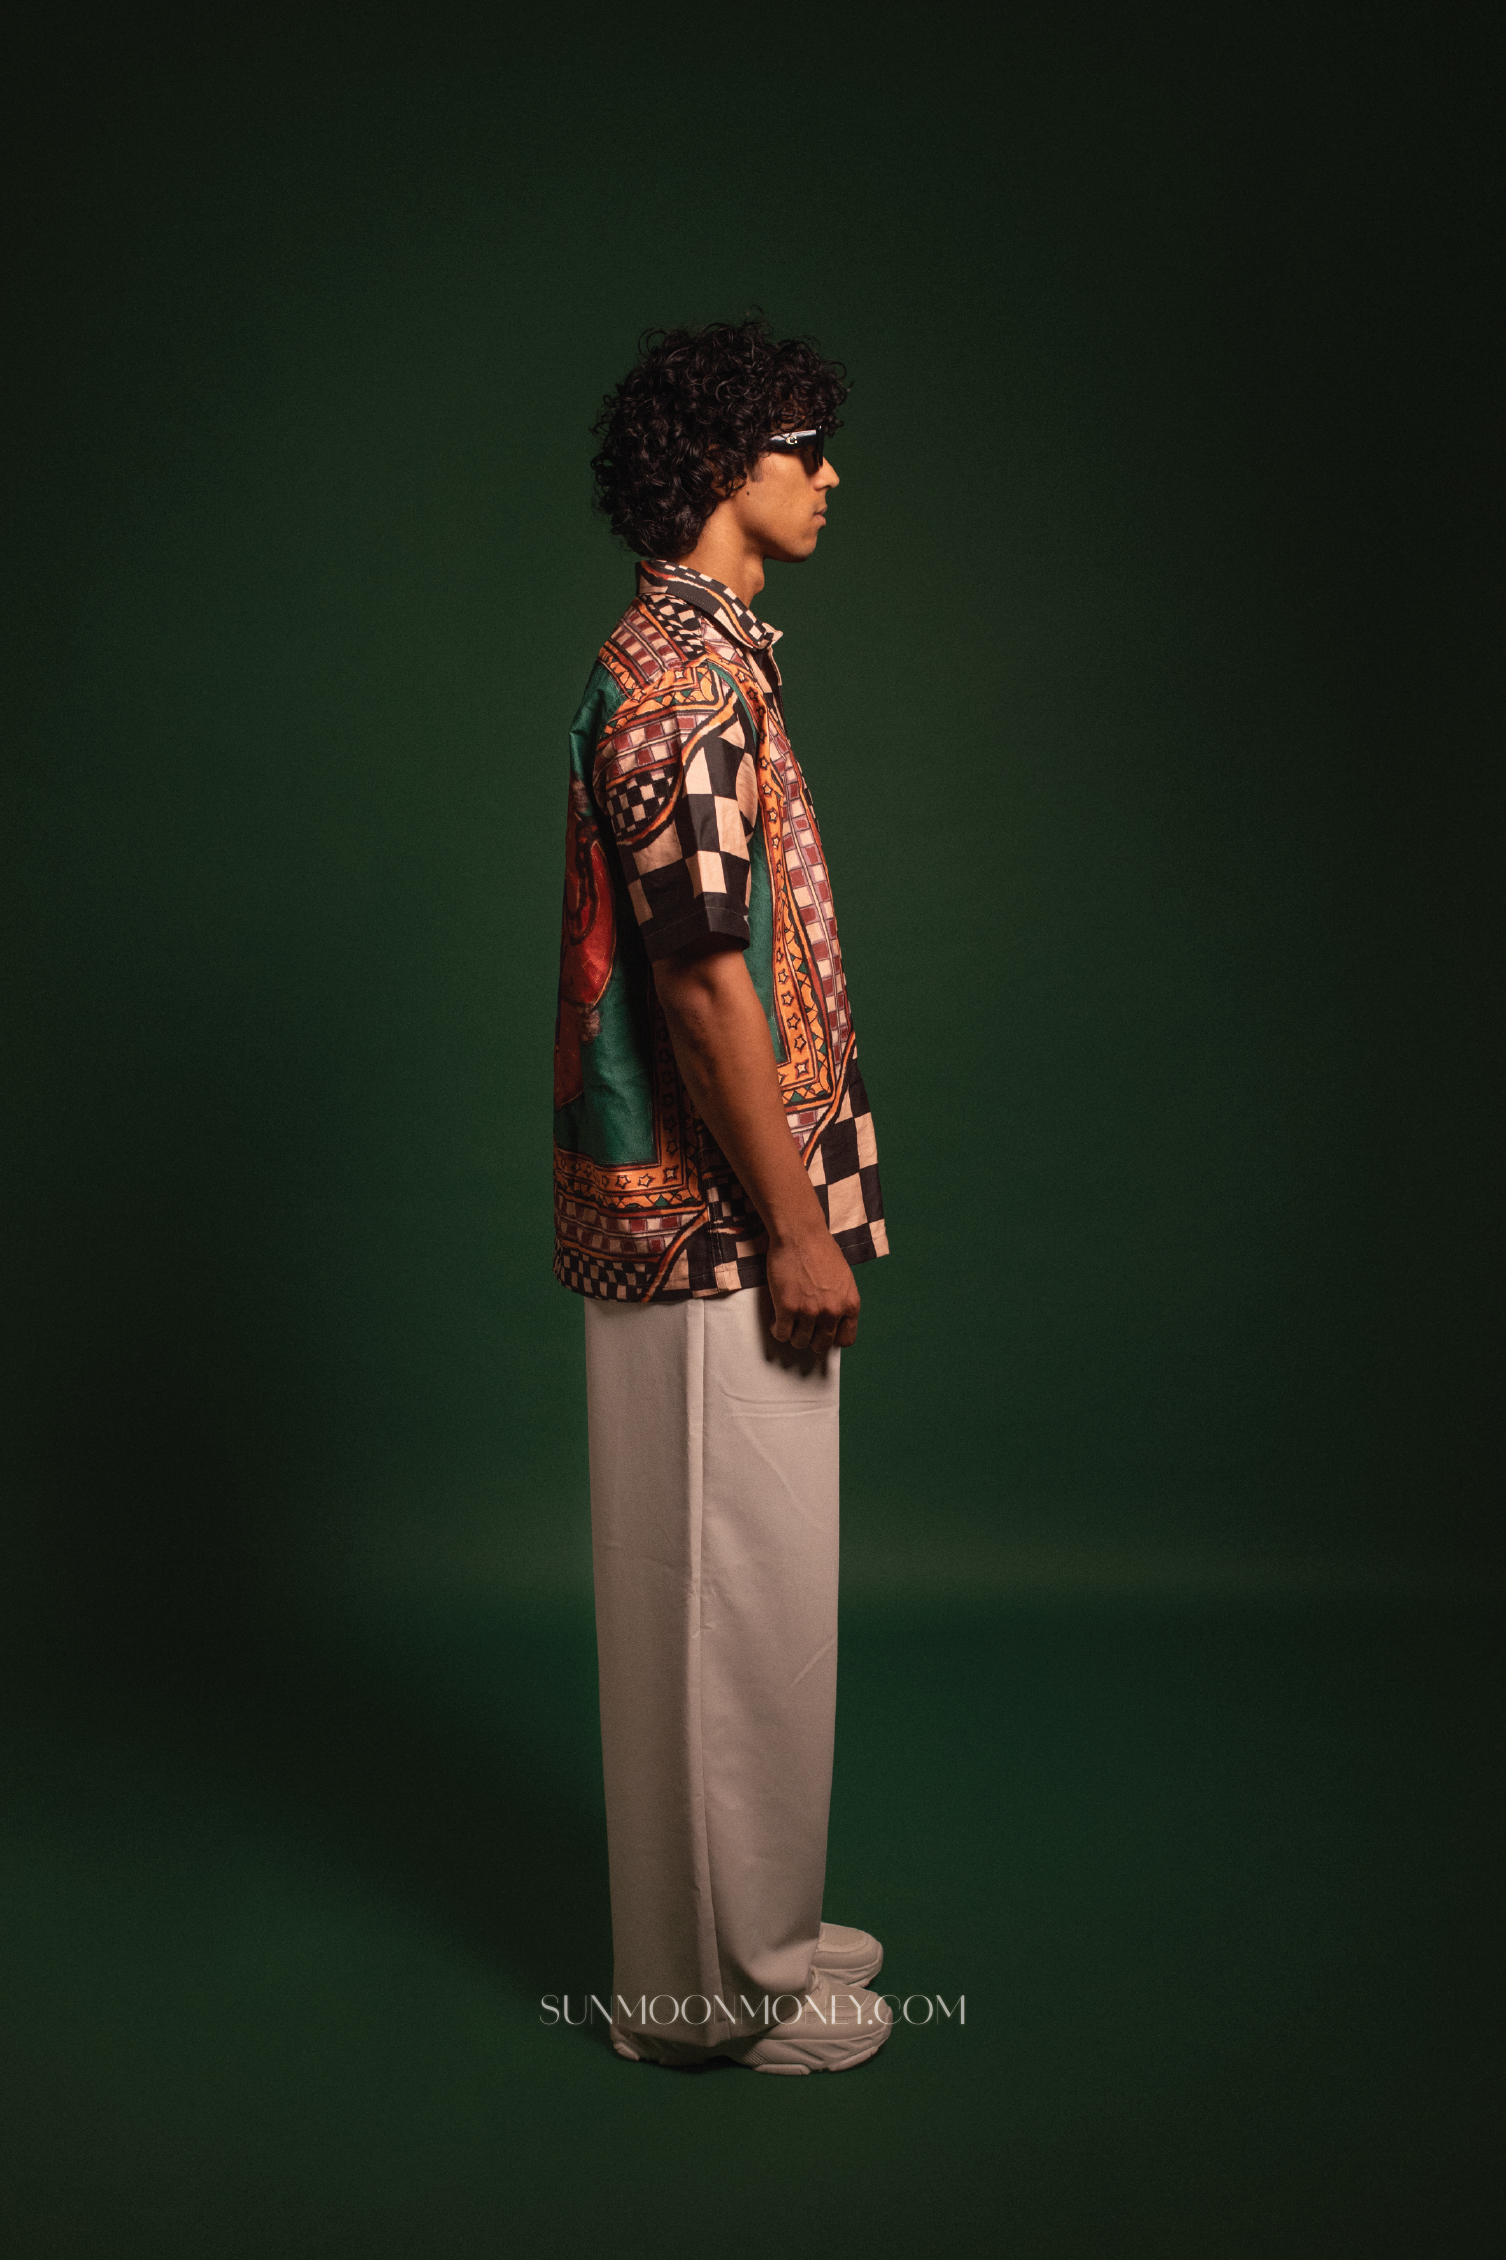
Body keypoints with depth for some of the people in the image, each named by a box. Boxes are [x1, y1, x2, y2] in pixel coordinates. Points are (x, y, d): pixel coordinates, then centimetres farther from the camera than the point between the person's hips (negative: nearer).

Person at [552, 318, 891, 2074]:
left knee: (742, 1582, 18)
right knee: (722, 1590, 2)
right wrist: (797, 1229, -18)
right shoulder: (683, 680, -17)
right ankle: (711, 1984, 18)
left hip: (712, 1205, 11)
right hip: (712, 1218, -11)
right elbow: (704, 982, -22)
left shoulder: (699, 655, 16)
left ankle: (749, 1927, 33)